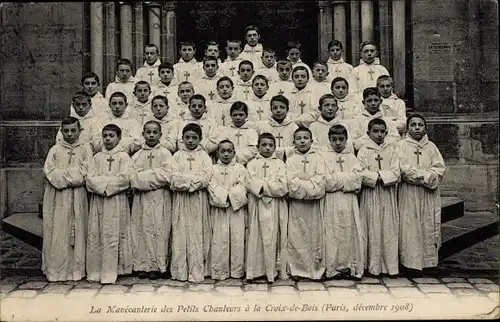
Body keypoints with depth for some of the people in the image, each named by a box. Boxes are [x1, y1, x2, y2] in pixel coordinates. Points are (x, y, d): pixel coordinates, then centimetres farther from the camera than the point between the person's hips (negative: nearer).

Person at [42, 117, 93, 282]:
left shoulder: (85, 148, 7)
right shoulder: (55, 149, 10)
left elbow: (85, 171, -6)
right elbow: (49, 171, -3)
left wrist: (63, 175, -8)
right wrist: (73, 174, -12)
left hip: (78, 198, -1)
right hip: (57, 198, 1)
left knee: (77, 232, 1)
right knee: (58, 232, 0)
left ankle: (76, 268, 8)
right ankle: (56, 269, 7)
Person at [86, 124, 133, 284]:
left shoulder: (123, 156, 3)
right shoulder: (97, 157, 14)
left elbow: (124, 179, -10)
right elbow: (90, 179, 2)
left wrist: (101, 181, -7)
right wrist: (111, 182, -12)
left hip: (116, 201, -4)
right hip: (97, 200, 4)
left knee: (112, 237, -4)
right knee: (95, 237, 2)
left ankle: (109, 273, 0)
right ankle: (95, 272, 10)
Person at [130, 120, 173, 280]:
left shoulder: (165, 153, 2)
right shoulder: (137, 155, 11)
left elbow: (166, 176, -10)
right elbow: (132, 177, -1)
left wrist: (142, 177, -7)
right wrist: (154, 176, -12)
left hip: (160, 199, -2)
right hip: (141, 198, 3)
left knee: (159, 231, -1)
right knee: (141, 231, 3)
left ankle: (157, 266, 6)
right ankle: (142, 266, 11)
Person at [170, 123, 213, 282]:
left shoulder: (204, 156, 7)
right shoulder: (177, 155, 9)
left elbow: (205, 178, -7)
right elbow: (174, 178, -3)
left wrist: (185, 180, -11)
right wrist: (195, 179, -12)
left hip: (198, 199, -1)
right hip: (180, 199, 1)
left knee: (197, 234, 0)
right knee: (180, 233, 1)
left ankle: (197, 272, 3)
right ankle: (180, 271, 7)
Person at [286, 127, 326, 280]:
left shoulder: (318, 158, 6)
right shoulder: (291, 160, 4)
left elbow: (320, 179, -7)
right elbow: (292, 181, -8)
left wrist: (303, 186, -16)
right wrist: (310, 187, -14)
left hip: (315, 204, 1)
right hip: (296, 203, 0)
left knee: (316, 234, 4)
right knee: (296, 236, 1)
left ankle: (316, 269, 13)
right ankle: (297, 269, 9)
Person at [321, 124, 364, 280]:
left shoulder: (351, 157, 14)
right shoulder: (325, 156, 3)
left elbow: (357, 179, -1)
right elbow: (328, 181, -8)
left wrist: (338, 179, -8)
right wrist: (348, 178, -4)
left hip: (350, 201, 3)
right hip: (333, 202, -3)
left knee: (351, 233, 1)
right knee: (333, 235, -3)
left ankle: (352, 267, 7)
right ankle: (333, 268, 2)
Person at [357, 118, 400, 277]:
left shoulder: (391, 150, 9)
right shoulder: (364, 151, 2)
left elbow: (395, 174, -2)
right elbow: (362, 174, -11)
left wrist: (379, 176, -12)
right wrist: (382, 176, -11)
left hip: (388, 195, 2)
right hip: (370, 195, -2)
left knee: (389, 230, 3)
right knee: (373, 230, 0)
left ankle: (391, 266, 9)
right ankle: (374, 266, 6)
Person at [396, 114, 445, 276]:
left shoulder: (431, 146, 12)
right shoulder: (401, 145, 3)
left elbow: (440, 169, 1)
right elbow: (403, 169, -10)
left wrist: (417, 175, -14)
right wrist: (426, 176, -11)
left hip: (429, 196, 3)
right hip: (409, 194, -3)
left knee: (429, 228, 3)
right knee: (410, 228, -4)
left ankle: (429, 261, 10)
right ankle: (411, 263, 1)